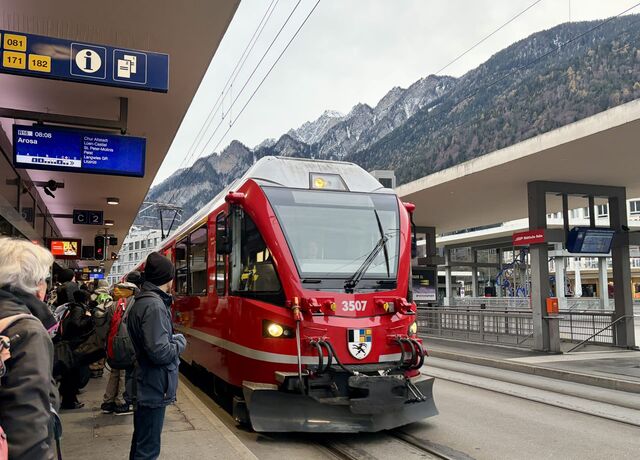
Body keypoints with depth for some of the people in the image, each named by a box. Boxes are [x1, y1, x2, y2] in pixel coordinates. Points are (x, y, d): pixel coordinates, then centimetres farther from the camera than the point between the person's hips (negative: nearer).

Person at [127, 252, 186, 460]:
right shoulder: (154, 305, -22)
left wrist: (173, 338, 6)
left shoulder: (141, 302, 10)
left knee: (141, 441, 22)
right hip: (153, 389, -10)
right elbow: (160, 352, -26)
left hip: (144, 387, 10)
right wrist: (180, 343, -10)